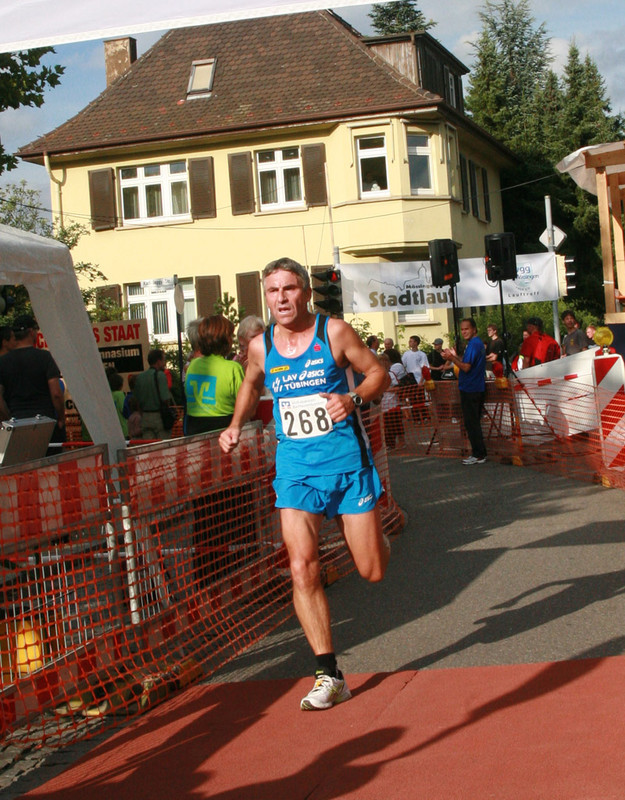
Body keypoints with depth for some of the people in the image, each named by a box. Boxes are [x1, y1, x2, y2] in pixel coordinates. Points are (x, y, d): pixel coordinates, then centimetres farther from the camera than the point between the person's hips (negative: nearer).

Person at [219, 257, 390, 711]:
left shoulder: (334, 332, -8)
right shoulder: (260, 346, 2)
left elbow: (379, 373, 1)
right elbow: (252, 386, 23)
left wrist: (354, 398, -19)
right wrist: (237, 424, 7)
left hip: (346, 460, -2)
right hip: (295, 468, 2)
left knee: (373, 571, 3)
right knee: (302, 569, -12)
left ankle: (373, 531, 42)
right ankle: (329, 676, -3)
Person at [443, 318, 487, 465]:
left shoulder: (473, 344, -18)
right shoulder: (478, 343, 15)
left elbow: (466, 367, -22)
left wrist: (452, 358, -15)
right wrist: (455, 357, 13)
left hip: (470, 390, -10)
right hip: (477, 388, 10)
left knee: (471, 423, -5)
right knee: (474, 423, 16)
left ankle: (478, 455, -2)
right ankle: (480, 453, 20)